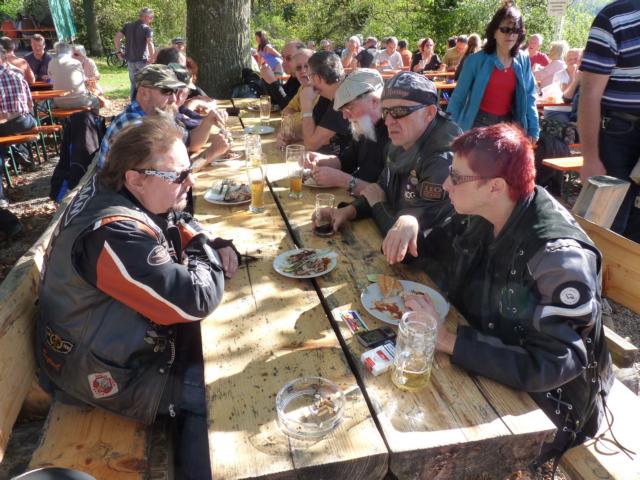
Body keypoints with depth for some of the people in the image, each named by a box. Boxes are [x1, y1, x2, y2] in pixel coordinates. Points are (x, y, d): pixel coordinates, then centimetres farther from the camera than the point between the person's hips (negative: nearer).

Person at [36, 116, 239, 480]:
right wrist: (206, 252, -15)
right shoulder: (114, 234, -35)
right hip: (108, 370, -9)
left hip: (122, 337, 9)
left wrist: (218, 245, -8)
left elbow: (183, 224, 12)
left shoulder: (119, 194, -4)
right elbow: (197, 300, -35)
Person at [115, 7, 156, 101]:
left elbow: (116, 38, 4)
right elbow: (150, 43, -25)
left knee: (133, 84, 14)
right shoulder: (147, 29, -9)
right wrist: (152, 58, -15)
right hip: (142, 60, -6)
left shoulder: (128, 26, 8)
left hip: (130, 59, 6)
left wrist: (119, 52, 10)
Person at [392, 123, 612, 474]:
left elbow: (552, 366, -33)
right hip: (480, 365, 6)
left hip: (540, 408, -6)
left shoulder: (559, 257, -30)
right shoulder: (479, 215, -8)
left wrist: (448, 340, -35)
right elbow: (434, 251, 8)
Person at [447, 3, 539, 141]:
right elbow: (459, 96, -6)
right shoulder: (476, 60, -9)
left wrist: (533, 129, 3)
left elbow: (529, 97, 7)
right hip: (479, 122, -3)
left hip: (508, 123, 4)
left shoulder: (523, 61, 1)